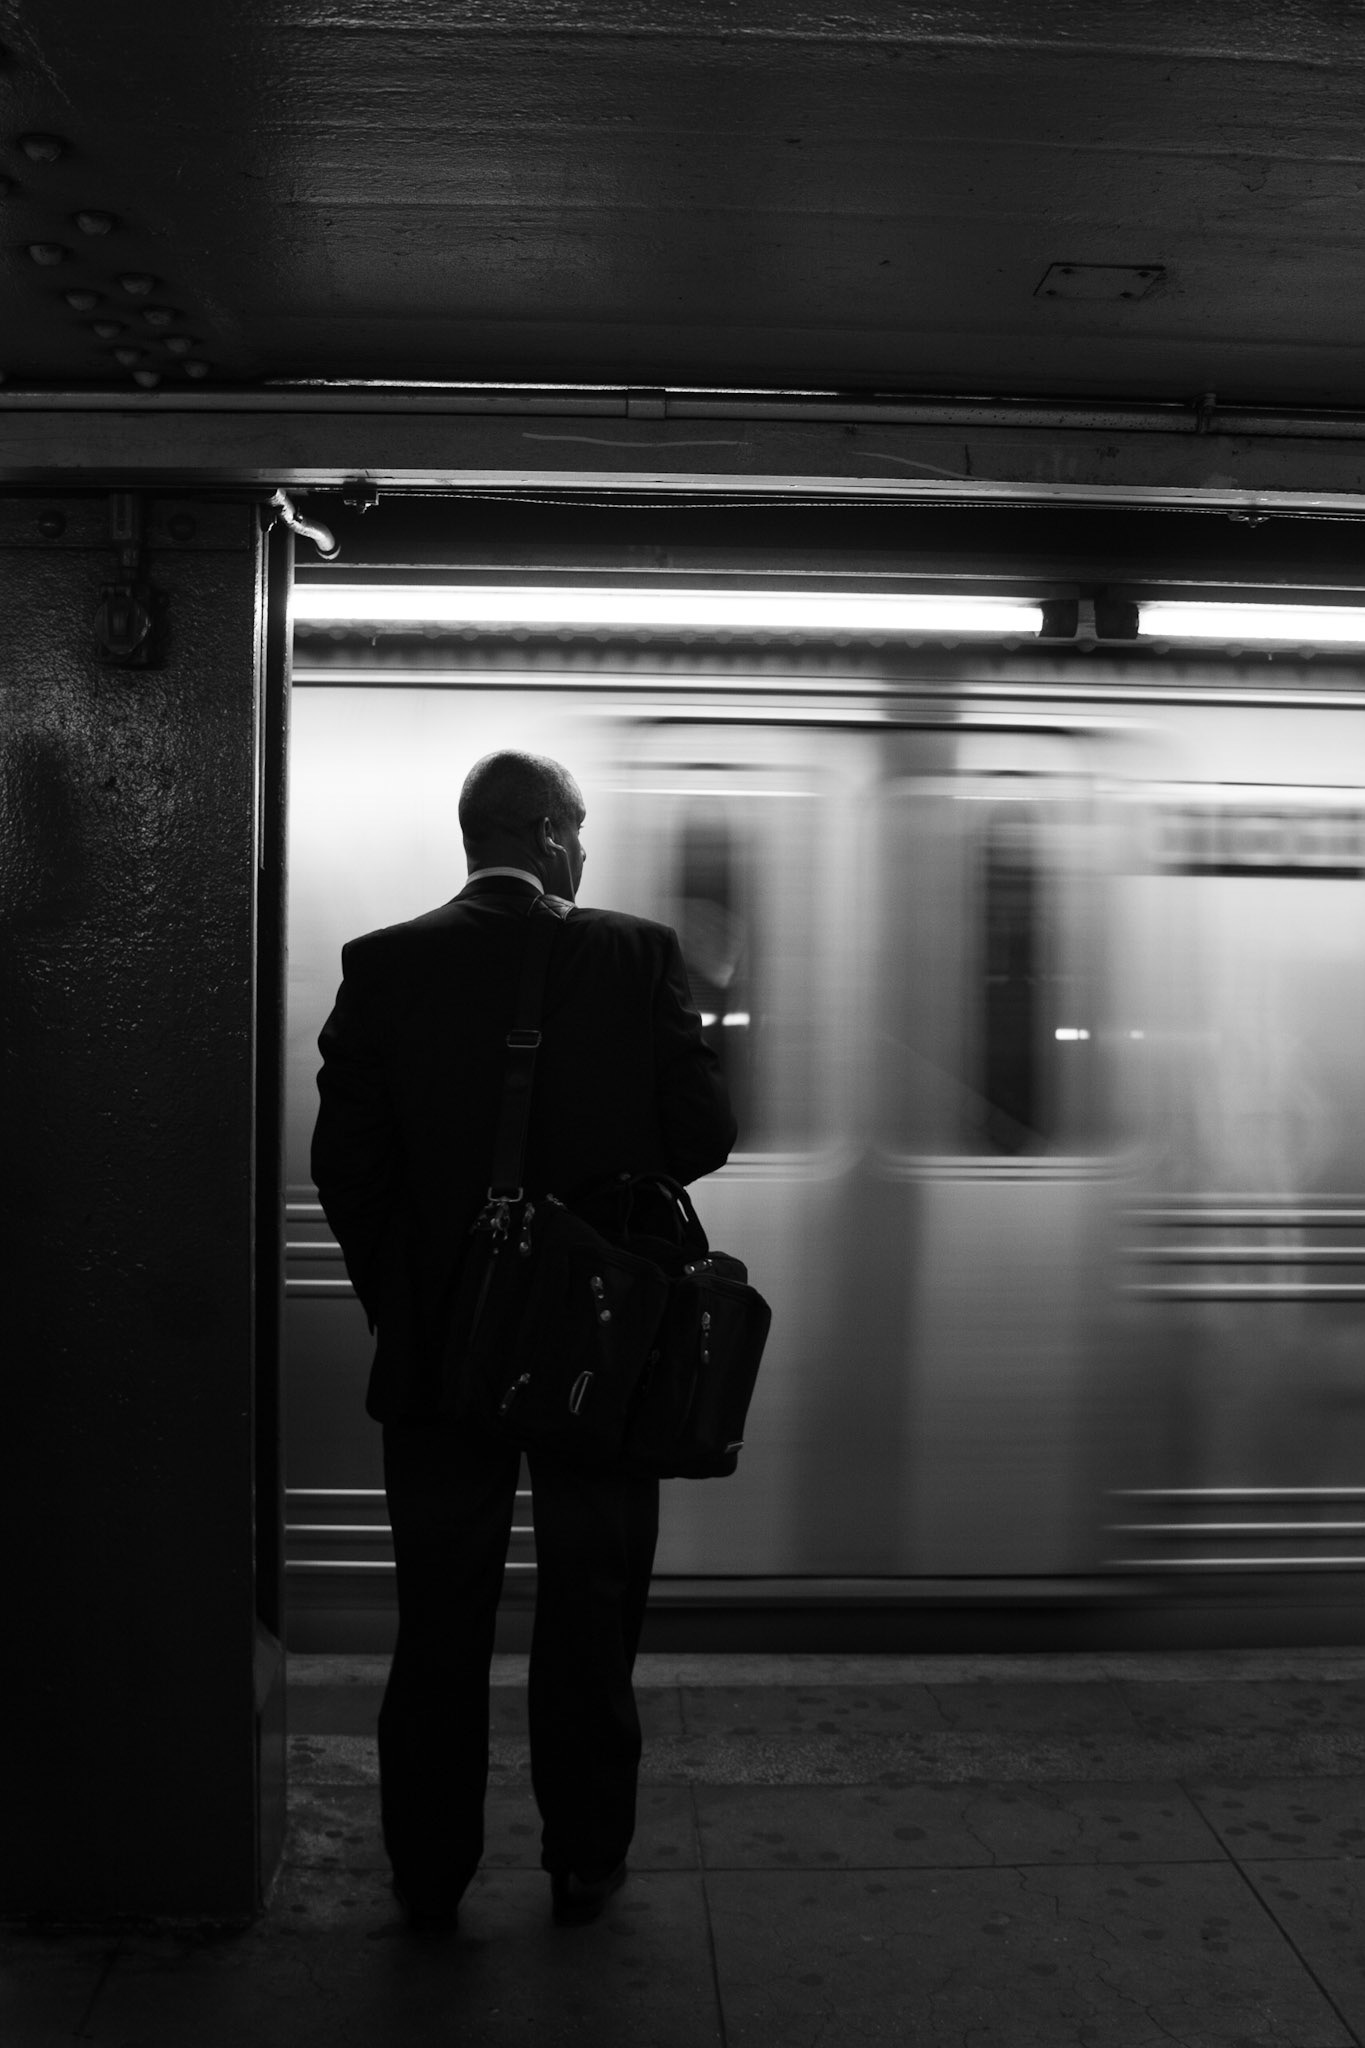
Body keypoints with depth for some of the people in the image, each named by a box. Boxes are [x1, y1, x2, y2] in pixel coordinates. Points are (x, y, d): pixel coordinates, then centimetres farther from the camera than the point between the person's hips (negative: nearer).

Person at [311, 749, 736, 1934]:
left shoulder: (383, 966, -5)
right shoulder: (639, 956, -9)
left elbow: (343, 1163, -5)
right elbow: (702, 1137, -10)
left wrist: (398, 1300, 9)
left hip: (437, 1346, 1)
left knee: (440, 1624, 14)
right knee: (590, 1619, 14)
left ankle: (430, 1877, 25)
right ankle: (585, 1866, 26)